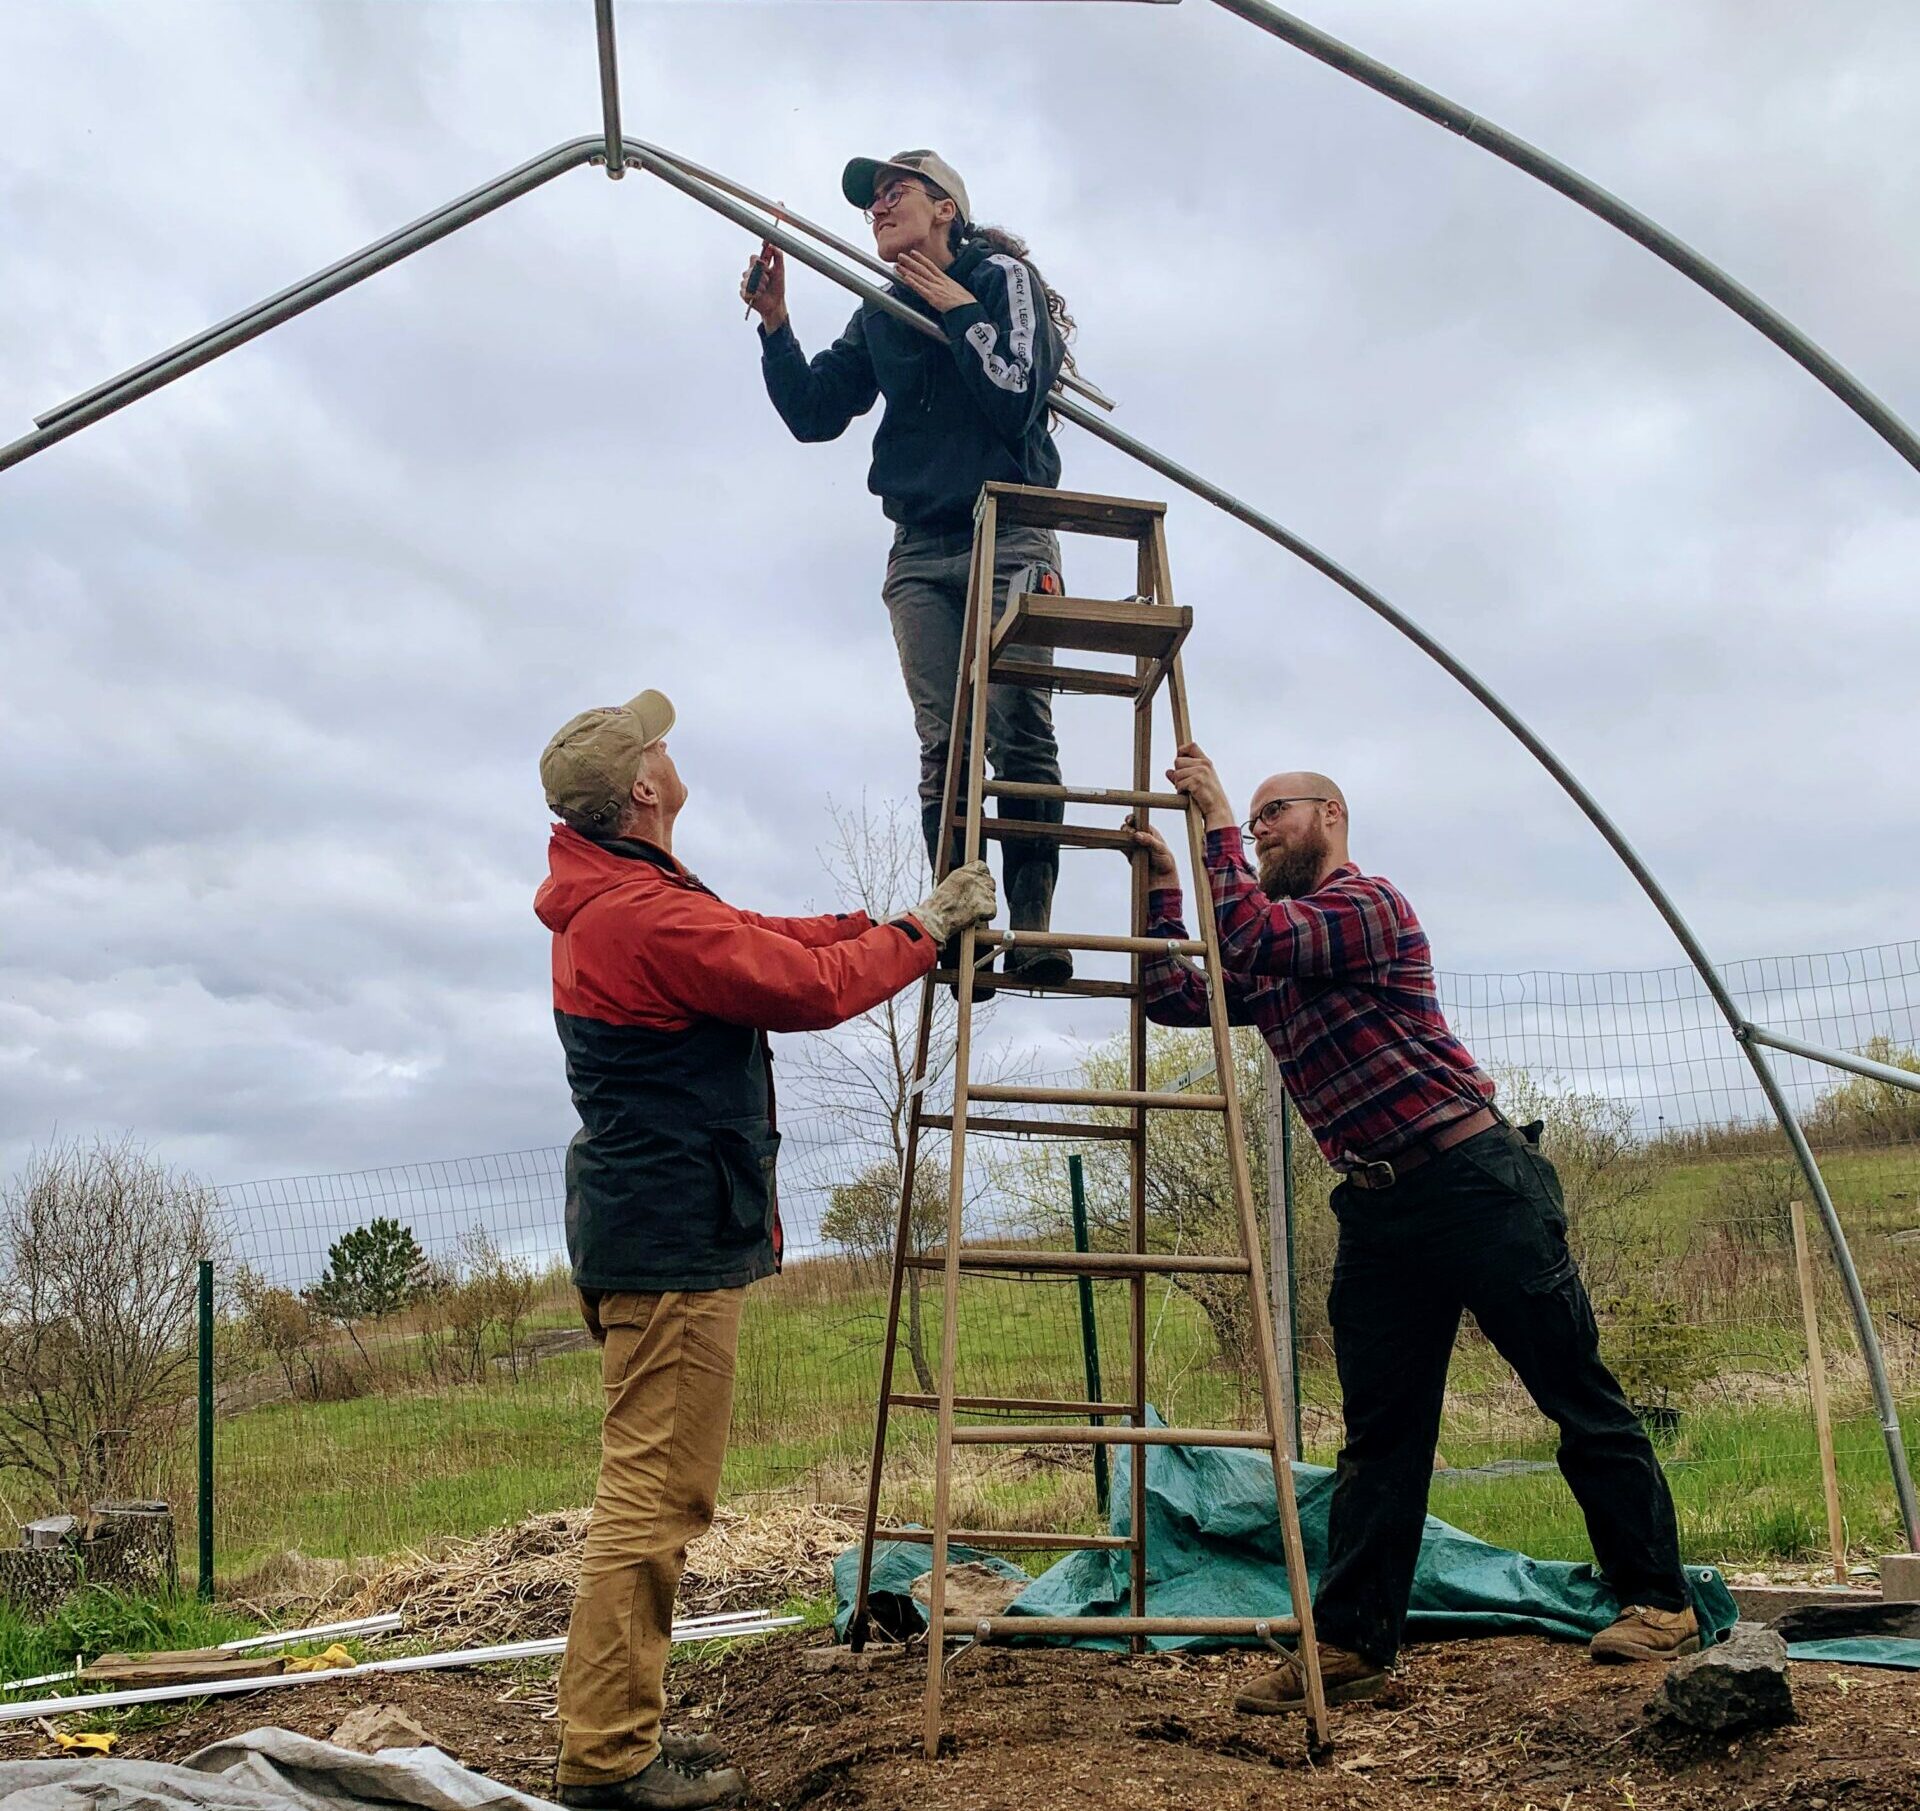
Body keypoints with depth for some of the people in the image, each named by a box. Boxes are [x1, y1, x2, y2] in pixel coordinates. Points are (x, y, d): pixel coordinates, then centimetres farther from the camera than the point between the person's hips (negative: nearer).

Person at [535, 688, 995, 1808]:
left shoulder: (606, 901, 15)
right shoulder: (649, 913, -19)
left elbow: (768, 946, 17)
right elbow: (811, 988, -15)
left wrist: (887, 924, 13)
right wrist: (925, 930, -2)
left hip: (646, 1230, 11)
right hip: (676, 1242, -11)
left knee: (655, 1493, 16)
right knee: (656, 1497, -5)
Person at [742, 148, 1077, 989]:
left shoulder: (1004, 280, 4)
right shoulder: (879, 320, 20)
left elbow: (1015, 399, -10)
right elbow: (814, 414, 12)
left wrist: (954, 307, -5)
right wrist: (774, 323, 1)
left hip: (1009, 538, -4)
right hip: (920, 551, 4)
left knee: (1020, 735, -13)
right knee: (942, 748, -7)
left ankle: (1032, 925, -15)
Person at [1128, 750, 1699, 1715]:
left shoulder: (1369, 903, -8)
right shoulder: (1270, 965, 19)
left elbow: (1250, 937, -22)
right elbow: (1175, 995, 12)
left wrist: (1215, 821, -12)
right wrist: (1158, 877, 8)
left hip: (1477, 1181, -8)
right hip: (1377, 1208, 8)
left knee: (1582, 1400, 2)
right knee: (1379, 1434, 6)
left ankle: (1660, 1602, 15)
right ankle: (1350, 1640, 8)